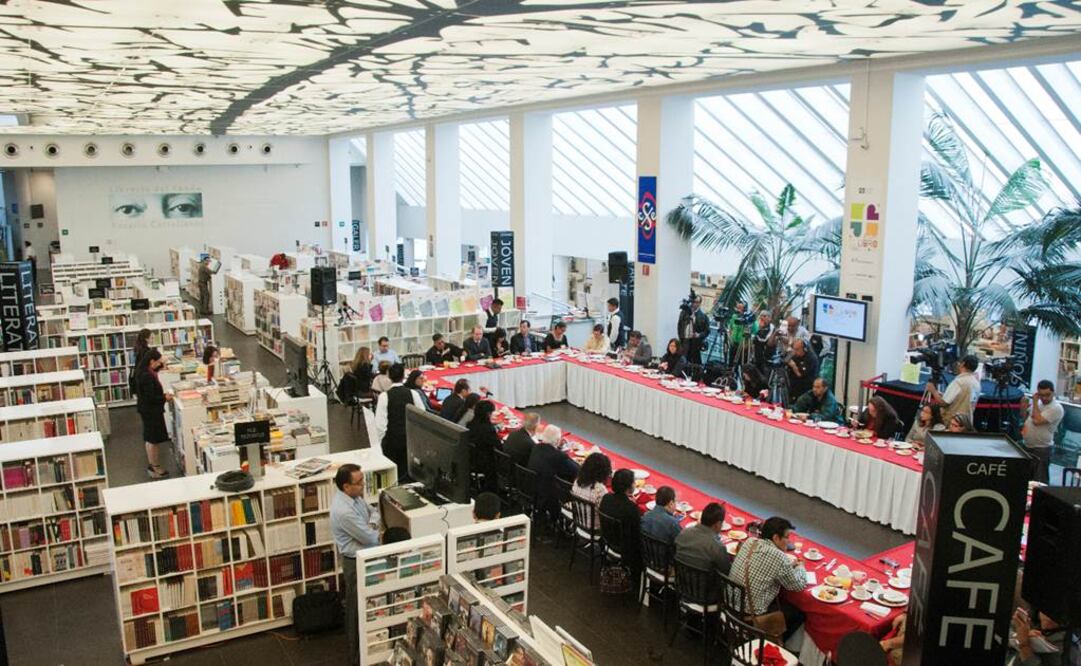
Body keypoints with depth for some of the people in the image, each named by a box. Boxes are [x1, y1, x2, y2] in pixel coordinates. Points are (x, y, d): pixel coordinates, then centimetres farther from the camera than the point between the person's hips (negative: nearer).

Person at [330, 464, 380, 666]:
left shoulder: (354, 496, -4)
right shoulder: (344, 511, -33)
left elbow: (372, 512, 11)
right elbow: (370, 538, -26)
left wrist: (371, 524, -10)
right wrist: (374, 531, -4)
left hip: (362, 557, 9)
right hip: (357, 562, -9)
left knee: (356, 605, 25)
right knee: (359, 609, 5)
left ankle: (353, 639, 43)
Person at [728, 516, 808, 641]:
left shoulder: (750, 542, -2)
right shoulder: (778, 557, -22)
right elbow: (798, 586, -8)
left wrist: (790, 564, 10)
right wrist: (800, 567, 11)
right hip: (751, 615, -7)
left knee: (784, 600, 27)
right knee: (799, 612, 13)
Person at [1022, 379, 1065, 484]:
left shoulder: (1056, 408, -18)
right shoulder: (1038, 403, 8)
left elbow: (1037, 421, -28)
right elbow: (1028, 417, 25)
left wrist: (1035, 402, -19)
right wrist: (1025, 426, 3)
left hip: (1041, 449, -8)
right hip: (1027, 446, 8)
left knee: (1039, 481, -4)